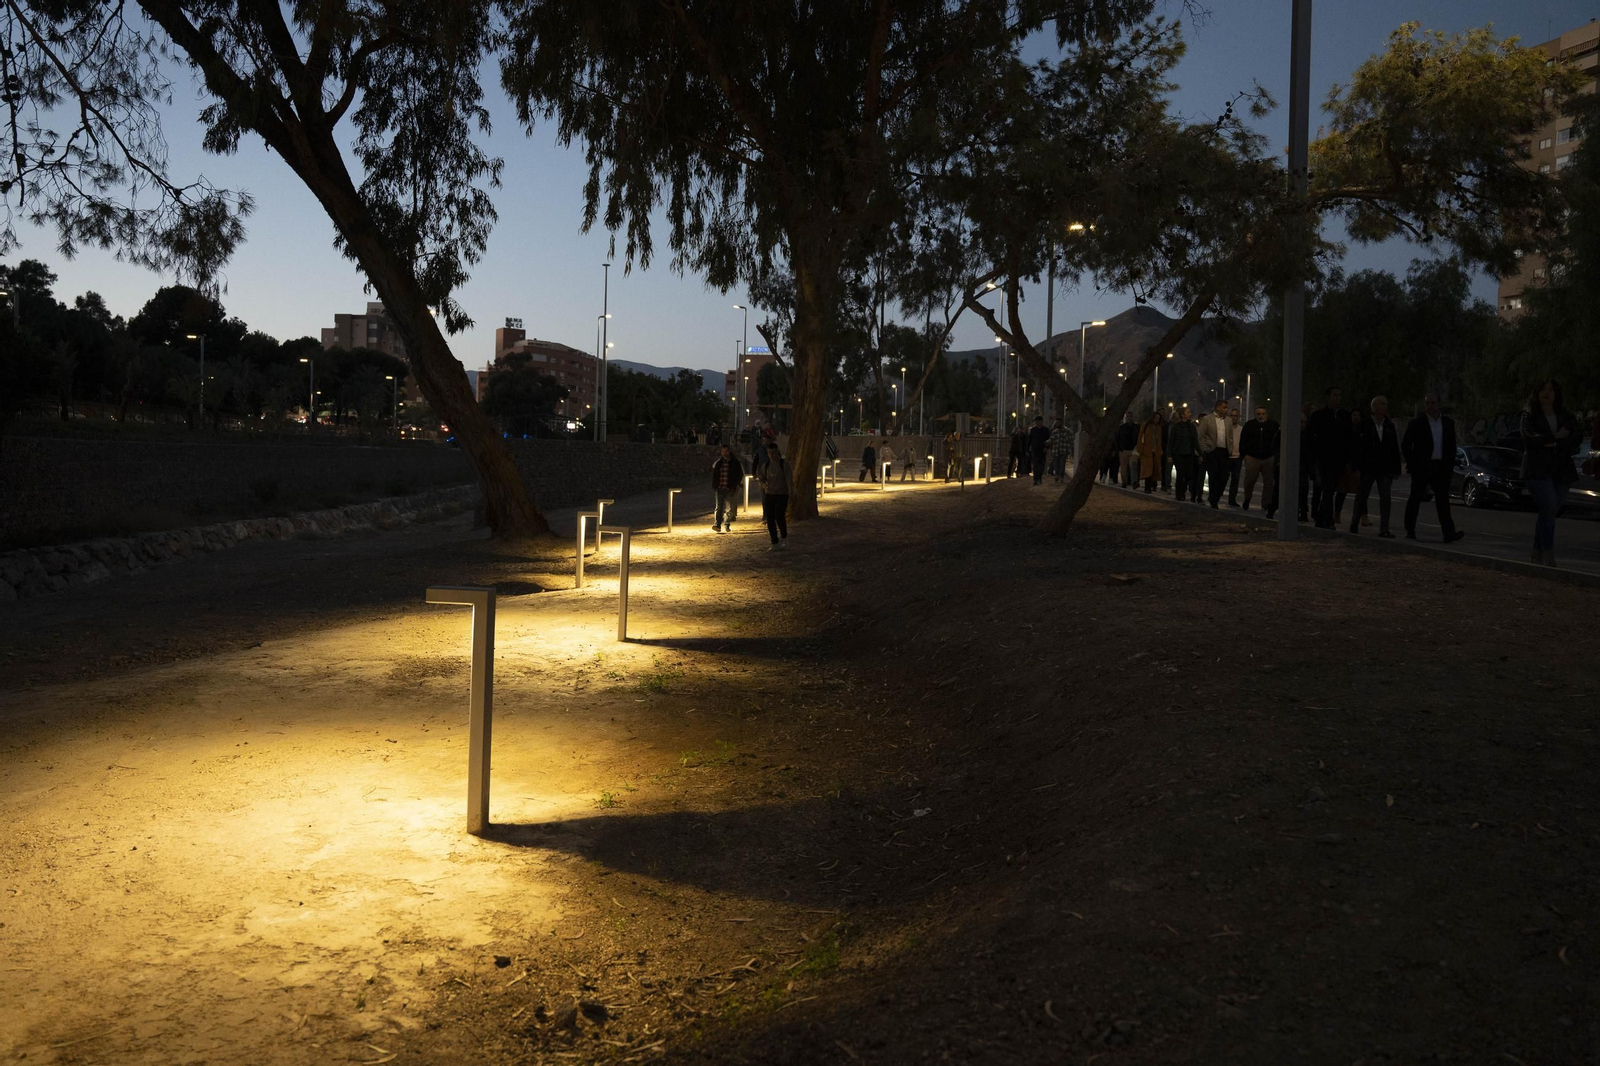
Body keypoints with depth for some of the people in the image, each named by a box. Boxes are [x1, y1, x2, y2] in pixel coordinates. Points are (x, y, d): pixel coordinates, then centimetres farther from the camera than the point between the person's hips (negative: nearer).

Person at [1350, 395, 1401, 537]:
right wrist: (1356, 467, -11)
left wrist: (1395, 469, 4)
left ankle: (1384, 530, -3)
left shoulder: (1390, 426, 8)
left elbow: (1395, 449, 9)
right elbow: (1357, 447, -5)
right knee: (1361, 497, 8)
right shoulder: (1364, 426, -3)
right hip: (1367, 468, -2)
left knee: (1385, 498, -3)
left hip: (1384, 468, 3)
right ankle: (1354, 525, 22)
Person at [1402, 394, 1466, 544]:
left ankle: (1449, 533, -13)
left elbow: (1452, 445, 15)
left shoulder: (1448, 422, 9)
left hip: (1441, 467, 2)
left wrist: (1450, 463, 6)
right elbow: (1405, 445, 1)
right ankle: (1410, 530, 14)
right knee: (1415, 498, 5)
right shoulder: (1417, 423, -2)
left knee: (1443, 500, -5)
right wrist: (1412, 463, -3)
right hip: (1421, 467, -2)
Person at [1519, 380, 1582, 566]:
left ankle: (1538, 554, 13)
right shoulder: (1529, 416, 5)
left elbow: (1578, 436, 0)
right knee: (1549, 508, -16)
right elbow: (1529, 437, -12)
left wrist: (1554, 443, -13)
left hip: (1561, 469, 4)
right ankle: (1548, 555, -13)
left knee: (1550, 511, 4)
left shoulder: (1565, 416, 14)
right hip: (1538, 469, -4)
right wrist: (1556, 436, -10)